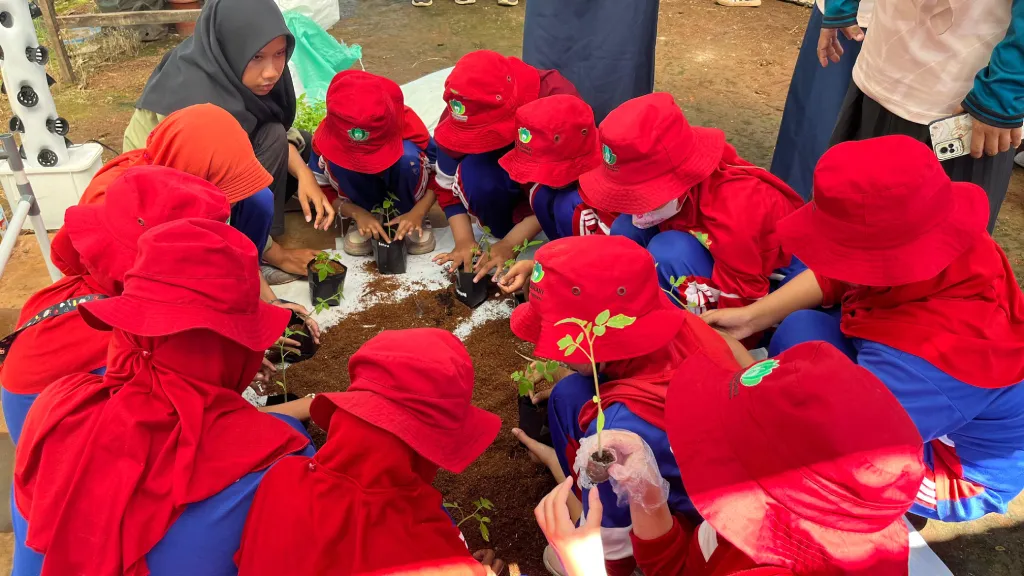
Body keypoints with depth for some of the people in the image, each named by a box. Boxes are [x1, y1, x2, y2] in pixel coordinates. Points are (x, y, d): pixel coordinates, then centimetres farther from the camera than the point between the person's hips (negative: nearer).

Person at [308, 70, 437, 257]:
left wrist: (418, 212, -36)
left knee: (407, 156, -35)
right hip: (361, 195, 1)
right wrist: (357, 214, -35)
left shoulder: (407, 123, -31)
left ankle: (411, 222, -12)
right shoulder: (328, 134, -28)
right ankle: (362, 224, -11)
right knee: (337, 162, -32)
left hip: (402, 186, -1)